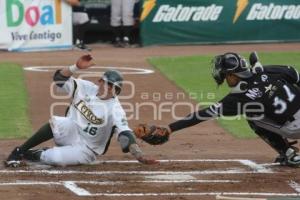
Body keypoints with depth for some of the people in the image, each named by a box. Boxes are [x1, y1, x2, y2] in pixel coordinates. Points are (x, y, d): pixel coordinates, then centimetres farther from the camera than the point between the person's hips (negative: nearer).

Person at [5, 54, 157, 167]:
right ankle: (17, 152, -22)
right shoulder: (86, 88, -2)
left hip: (85, 149, -3)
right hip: (71, 131, 3)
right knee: (55, 122, -34)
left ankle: (28, 155, 2)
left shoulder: (114, 109, -16)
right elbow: (59, 78, -5)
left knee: (52, 158, -31)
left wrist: (139, 156, -42)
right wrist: (77, 67, -22)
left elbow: (125, 134, -27)